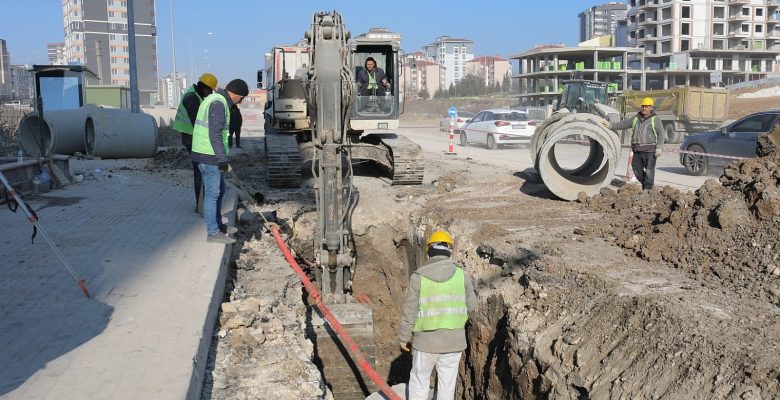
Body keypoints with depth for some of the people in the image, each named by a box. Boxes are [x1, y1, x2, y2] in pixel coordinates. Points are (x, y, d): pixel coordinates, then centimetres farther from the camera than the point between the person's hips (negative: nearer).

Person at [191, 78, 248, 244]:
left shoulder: (215, 99, 17)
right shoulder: (218, 103, -16)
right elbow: (215, 135, -22)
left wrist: (222, 158, 27)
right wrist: (223, 159, -20)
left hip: (208, 155, 10)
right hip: (208, 156, -10)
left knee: (219, 190, 18)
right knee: (212, 193, -5)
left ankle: (218, 225, 29)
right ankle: (213, 233, 1)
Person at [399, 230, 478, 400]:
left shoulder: (418, 276, -12)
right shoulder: (461, 275, -6)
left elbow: (410, 311, -9)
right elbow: (471, 305, 4)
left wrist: (404, 338, 3)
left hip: (427, 340, -2)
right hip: (453, 339, 2)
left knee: (419, 381, 15)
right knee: (447, 385, 13)